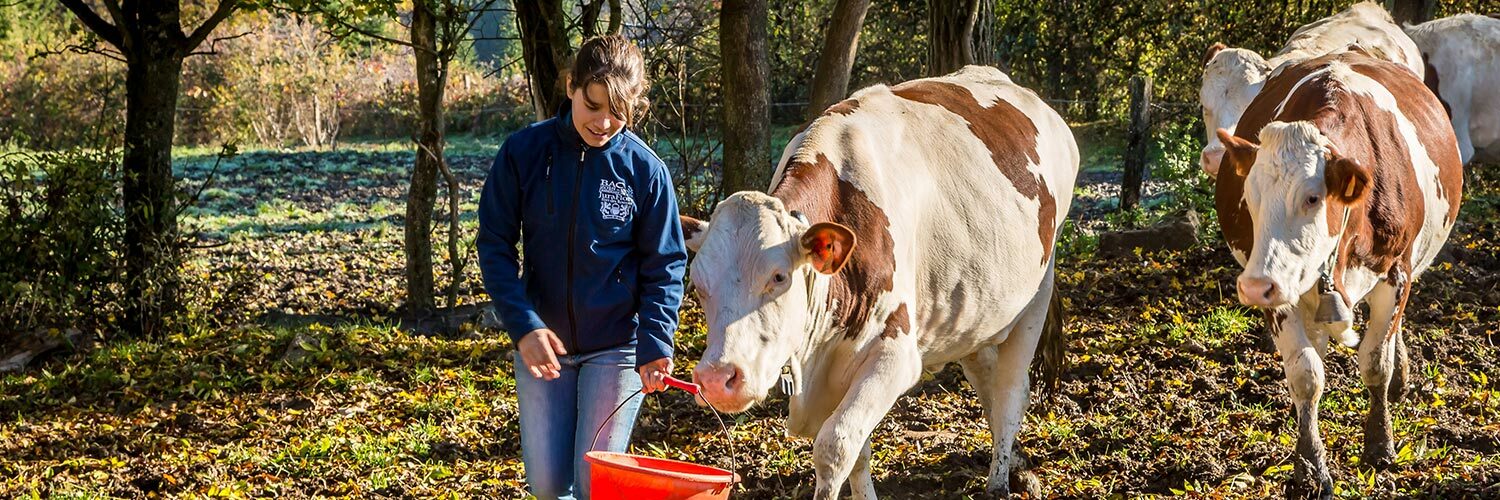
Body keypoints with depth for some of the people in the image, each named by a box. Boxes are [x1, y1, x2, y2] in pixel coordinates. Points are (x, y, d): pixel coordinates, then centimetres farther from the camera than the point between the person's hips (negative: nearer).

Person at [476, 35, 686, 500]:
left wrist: (656, 343, -17)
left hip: (617, 349, -1)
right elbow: (495, 244, -5)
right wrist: (523, 325, -16)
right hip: (542, 341, 2)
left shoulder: (645, 169, -10)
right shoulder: (524, 151, -8)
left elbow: (665, 265, -4)